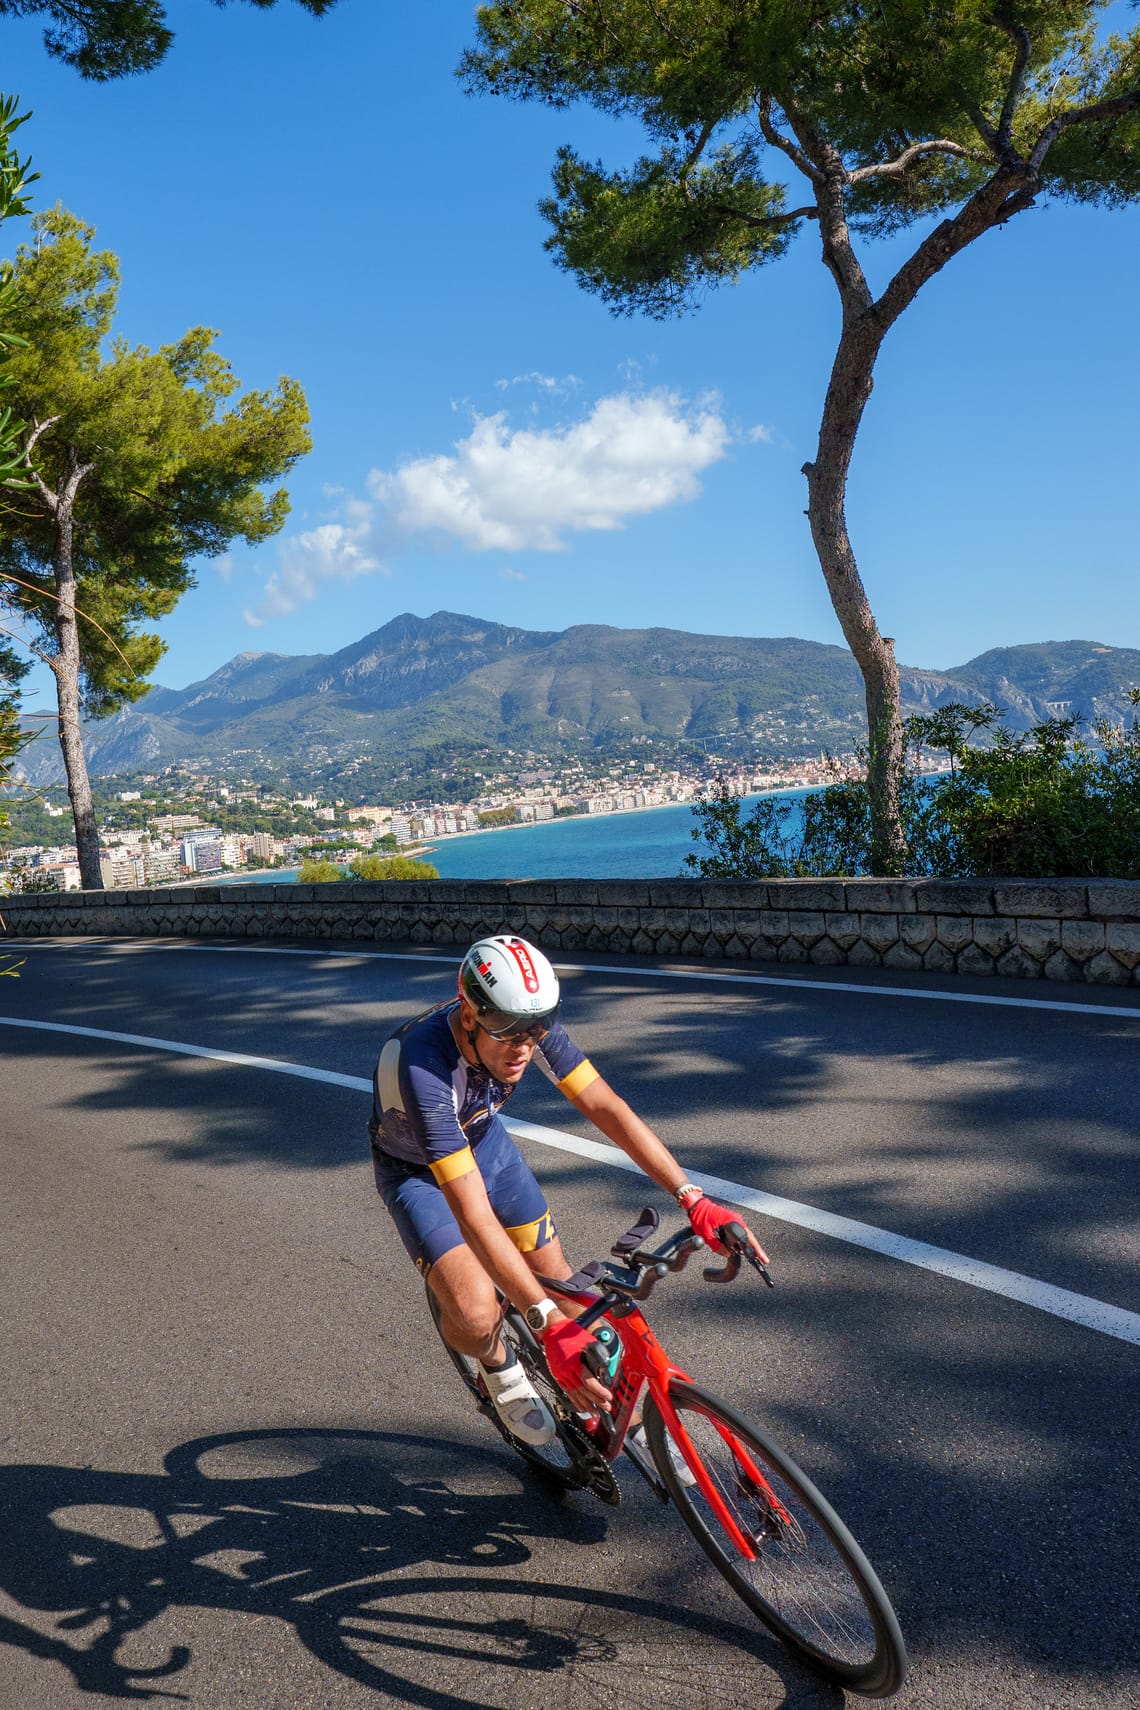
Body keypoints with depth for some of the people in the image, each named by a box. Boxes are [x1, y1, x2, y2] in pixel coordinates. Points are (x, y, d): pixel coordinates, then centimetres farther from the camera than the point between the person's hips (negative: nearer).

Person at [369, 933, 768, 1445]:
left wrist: (692, 1199, -32)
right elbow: (473, 1214, -46)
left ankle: (604, 1407, 25)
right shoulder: (425, 1069, -43)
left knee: (556, 1282, -1)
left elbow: (605, 1107, -23)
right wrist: (549, 1323, -50)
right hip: (416, 1169, -4)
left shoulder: (528, 1025, -27)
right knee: (477, 1317, -22)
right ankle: (500, 1367, 13)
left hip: (480, 1138, 5)